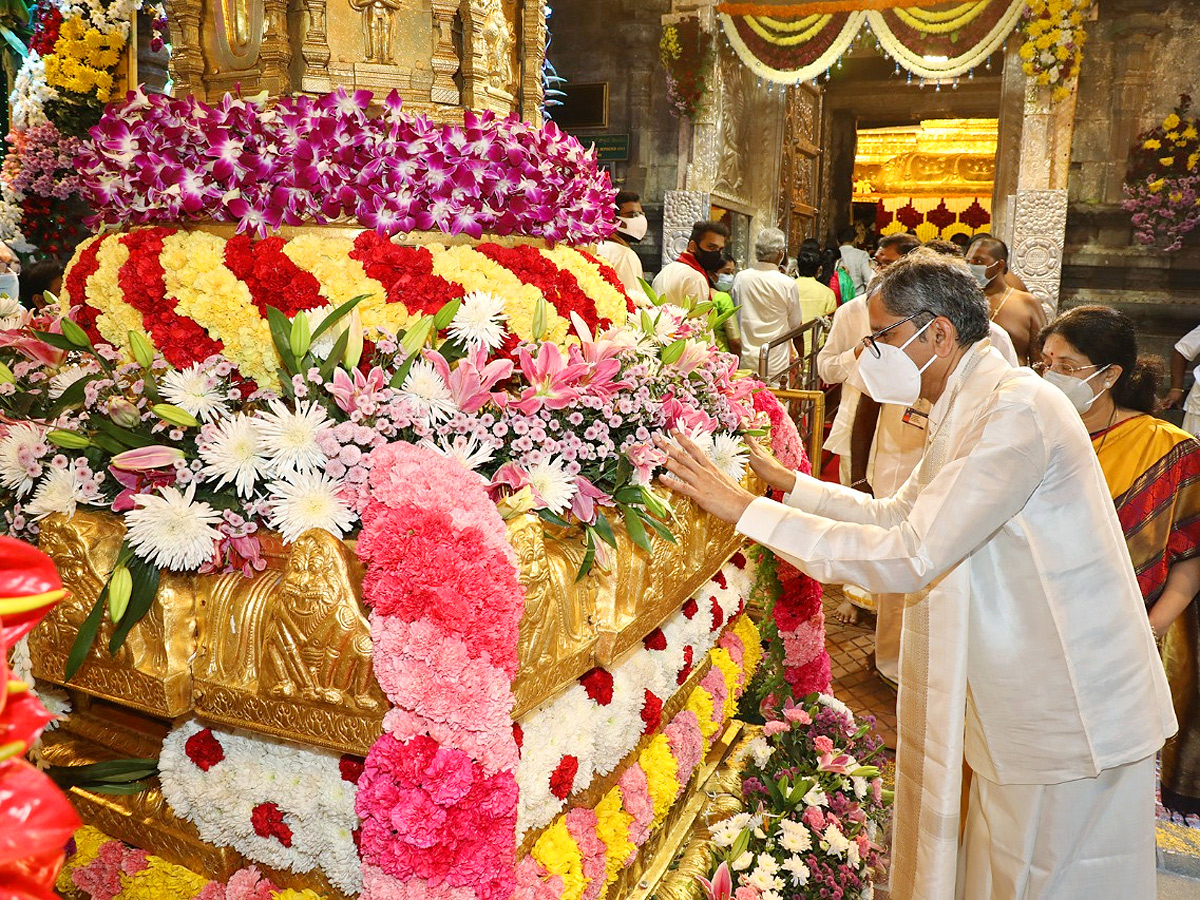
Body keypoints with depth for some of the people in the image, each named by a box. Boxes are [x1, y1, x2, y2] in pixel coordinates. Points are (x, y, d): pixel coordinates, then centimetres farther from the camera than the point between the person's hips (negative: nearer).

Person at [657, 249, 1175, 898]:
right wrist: (787, 482, 12)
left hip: (1067, 716, -9)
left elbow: (911, 556, -31)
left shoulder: (1018, 410, -25)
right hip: (1015, 699, 9)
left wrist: (748, 510, -30)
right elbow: (899, 515, 18)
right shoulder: (968, 409, 8)